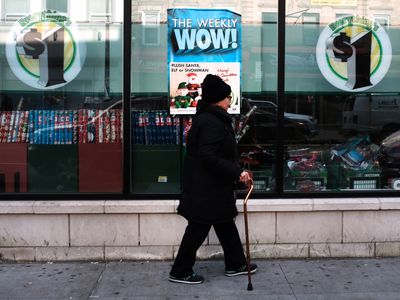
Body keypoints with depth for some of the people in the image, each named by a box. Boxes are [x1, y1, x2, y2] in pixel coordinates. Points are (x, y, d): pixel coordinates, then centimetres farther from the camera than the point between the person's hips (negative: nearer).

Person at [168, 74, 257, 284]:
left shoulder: (208, 118, 13)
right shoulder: (211, 122, -20)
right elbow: (208, 156, -27)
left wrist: (236, 171, 19)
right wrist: (236, 172, -24)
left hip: (209, 186, 11)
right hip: (206, 188, -11)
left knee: (226, 225, 19)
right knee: (198, 229, 1)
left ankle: (236, 264, 33)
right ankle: (180, 272, 14)